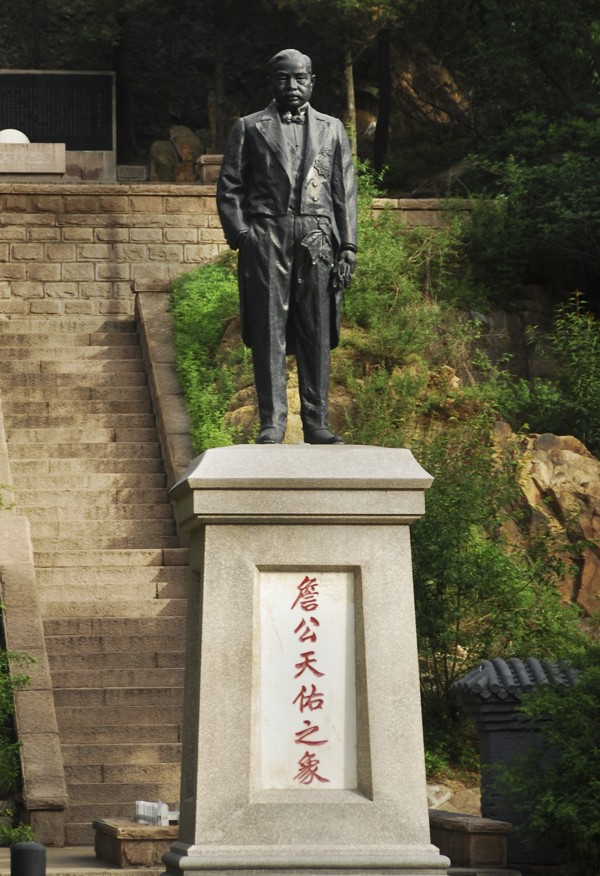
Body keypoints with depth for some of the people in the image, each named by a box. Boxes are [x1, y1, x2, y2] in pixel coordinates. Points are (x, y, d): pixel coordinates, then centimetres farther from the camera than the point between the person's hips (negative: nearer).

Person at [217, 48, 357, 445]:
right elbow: (229, 189, 9)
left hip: (318, 243, 1)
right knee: (269, 334, -4)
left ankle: (317, 424, 5)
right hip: (266, 242, -1)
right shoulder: (249, 129, 12)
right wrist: (241, 235, -5)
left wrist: (348, 247, 4)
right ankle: (272, 423, -1)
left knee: (317, 337, 0)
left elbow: (345, 192, 13)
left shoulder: (332, 129, 17)